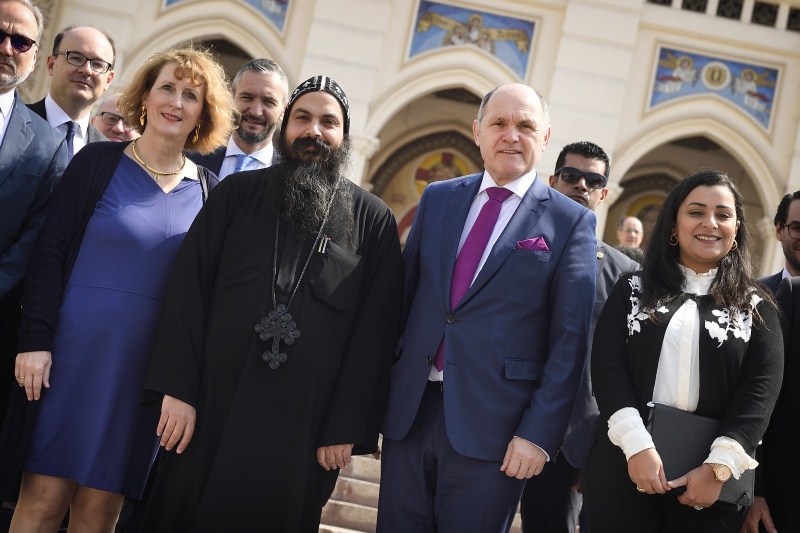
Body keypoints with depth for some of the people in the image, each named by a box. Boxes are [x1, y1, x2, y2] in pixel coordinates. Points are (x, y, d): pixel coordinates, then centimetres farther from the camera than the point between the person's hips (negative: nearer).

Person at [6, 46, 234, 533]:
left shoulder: (208, 191, 6)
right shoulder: (99, 162, 0)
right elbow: (50, 253, -2)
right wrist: (35, 341, -11)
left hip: (149, 366, 2)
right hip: (75, 348, -2)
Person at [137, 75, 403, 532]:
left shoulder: (373, 219, 4)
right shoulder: (237, 193, 7)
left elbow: (376, 329, 0)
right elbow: (189, 288, 3)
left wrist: (347, 427, -5)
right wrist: (177, 388, -6)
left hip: (303, 427, -1)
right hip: (210, 410, 1)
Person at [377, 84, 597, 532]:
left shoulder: (571, 222, -1)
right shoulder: (437, 199, 11)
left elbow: (569, 340, -5)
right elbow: (405, 295, 11)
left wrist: (539, 434, -11)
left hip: (490, 429, -3)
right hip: (409, 411, 4)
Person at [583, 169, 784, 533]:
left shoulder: (756, 307, 7)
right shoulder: (633, 290, 8)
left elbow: (762, 386, -4)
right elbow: (607, 365, -2)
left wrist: (720, 466, -16)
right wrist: (638, 445, -16)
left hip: (715, 471, 0)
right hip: (625, 462, 0)